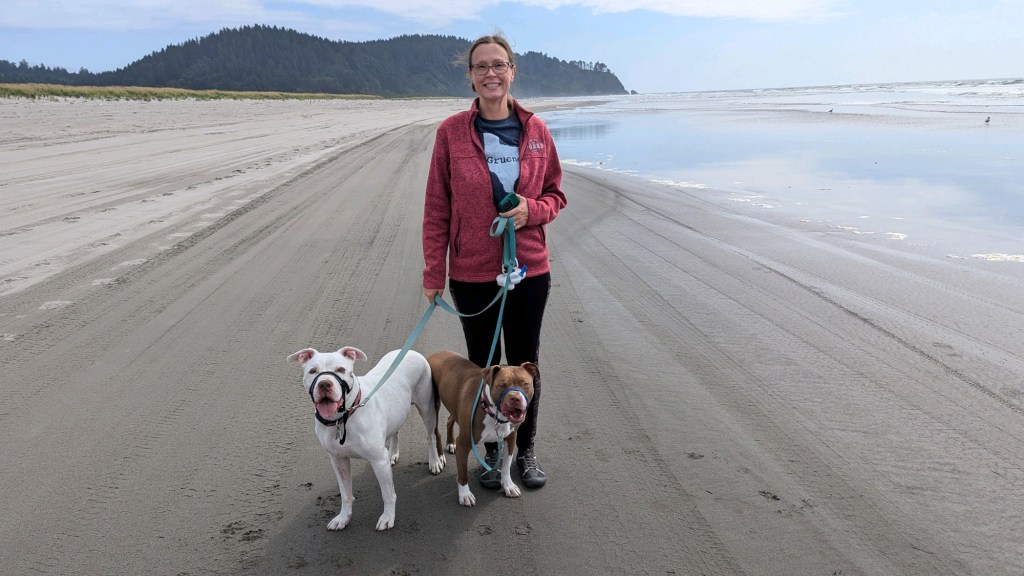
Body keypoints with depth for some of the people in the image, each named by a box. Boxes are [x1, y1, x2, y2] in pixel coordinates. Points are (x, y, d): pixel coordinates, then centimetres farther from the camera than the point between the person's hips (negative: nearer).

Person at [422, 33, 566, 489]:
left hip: (529, 270, 1)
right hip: (471, 273, -1)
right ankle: (492, 452, 32)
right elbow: (436, 207, -3)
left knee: (525, 363, 13)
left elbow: (555, 194, 7)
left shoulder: (535, 130, -1)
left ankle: (526, 451, 32)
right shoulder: (451, 132, -5)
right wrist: (433, 270, -5)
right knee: (483, 365, 13)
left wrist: (532, 210, -15)